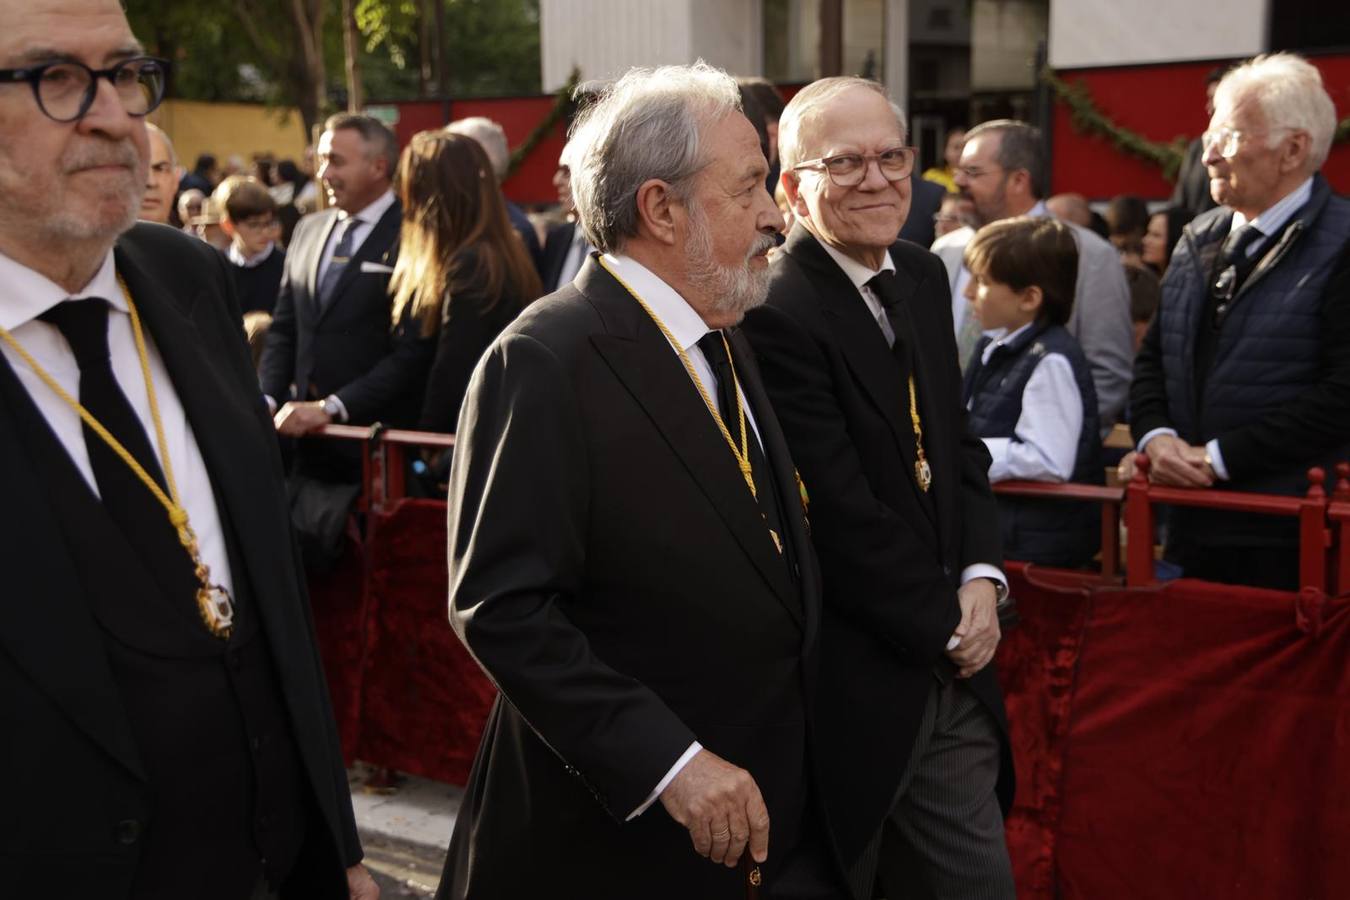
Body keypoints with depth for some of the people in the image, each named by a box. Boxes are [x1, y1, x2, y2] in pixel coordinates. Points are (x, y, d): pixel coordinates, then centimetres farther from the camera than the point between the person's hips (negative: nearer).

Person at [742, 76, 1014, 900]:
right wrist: (947, 624, -9)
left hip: (950, 676, 7)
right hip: (850, 685, -7)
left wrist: (981, 580, -2)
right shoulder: (773, 313, -19)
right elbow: (842, 519, -20)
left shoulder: (923, 278, 8)